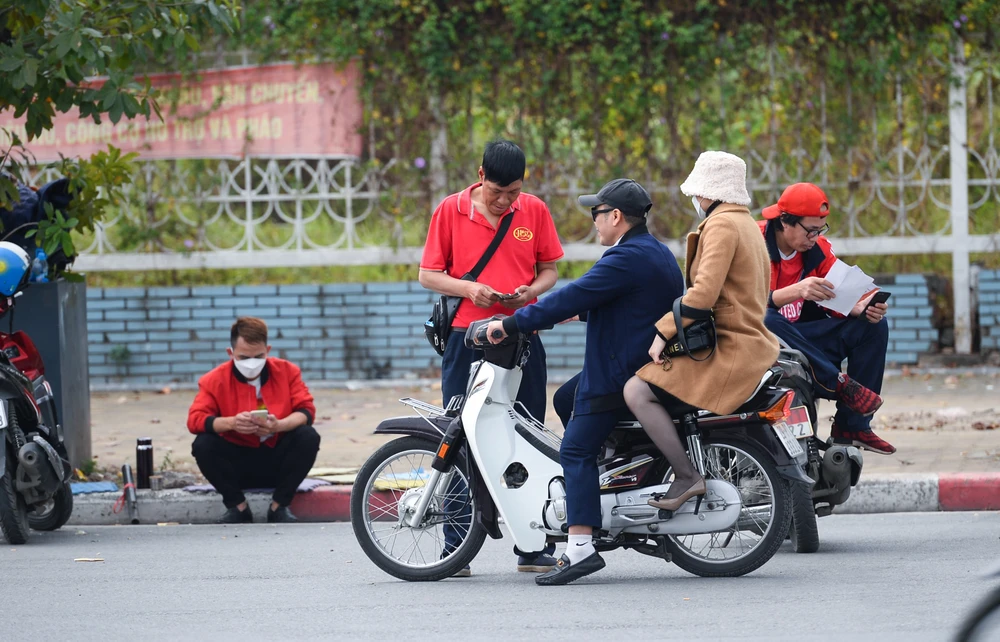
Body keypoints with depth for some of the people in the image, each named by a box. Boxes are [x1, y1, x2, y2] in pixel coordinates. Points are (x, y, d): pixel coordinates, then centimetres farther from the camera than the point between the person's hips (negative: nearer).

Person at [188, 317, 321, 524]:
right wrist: (230, 423, -37)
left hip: (277, 462, 1)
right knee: (202, 445, -26)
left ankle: (279, 506, -11)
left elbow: (306, 411, -10)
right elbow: (195, 419, -17)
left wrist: (279, 425, -33)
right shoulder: (215, 381, -7)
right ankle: (238, 507, -9)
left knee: (308, 437, -25)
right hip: (237, 464, -1)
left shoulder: (286, 371, -3)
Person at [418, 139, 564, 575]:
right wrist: (467, 288, -14)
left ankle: (533, 548, 8)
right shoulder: (450, 211, 1)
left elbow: (549, 269, 12)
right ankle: (455, 548, 2)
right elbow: (428, 274, 4)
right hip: (466, 338, -1)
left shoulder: (534, 211, 6)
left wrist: (530, 291, -10)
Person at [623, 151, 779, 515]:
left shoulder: (722, 224, -12)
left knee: (637, 392, -19)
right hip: (754, 342, 11)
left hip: (730, 352, -11)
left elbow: (704, 293, -24)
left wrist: (663, 331, -20)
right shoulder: (748, 224, 20)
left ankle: (687, 476, -24)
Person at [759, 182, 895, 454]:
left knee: (874, 325, -7)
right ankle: (839, 383, -31)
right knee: (766, 320, -39)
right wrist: (794, 292, -40)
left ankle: (851, 426, -11)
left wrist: (860, 309, -21)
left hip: (802, 336, 6)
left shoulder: (819, 249, 5)